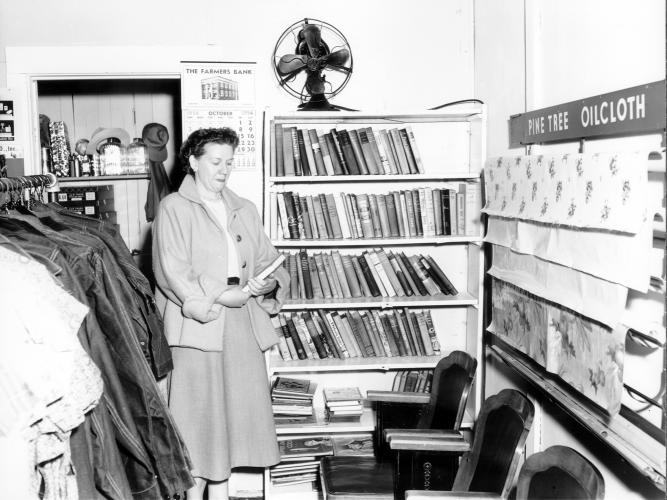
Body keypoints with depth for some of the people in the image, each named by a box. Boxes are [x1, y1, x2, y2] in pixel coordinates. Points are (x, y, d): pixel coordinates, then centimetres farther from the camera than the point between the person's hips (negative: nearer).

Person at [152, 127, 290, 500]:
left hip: (242, 324, 6)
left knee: (236, 407, 8)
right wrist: (218, 298, -19)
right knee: (198, 410, -1)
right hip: (196, 324, -5)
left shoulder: (244, 209, 16)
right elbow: (172, 271, -12)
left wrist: (270, 283, -9)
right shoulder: (175, 208, -2)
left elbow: (267, 260, 14)